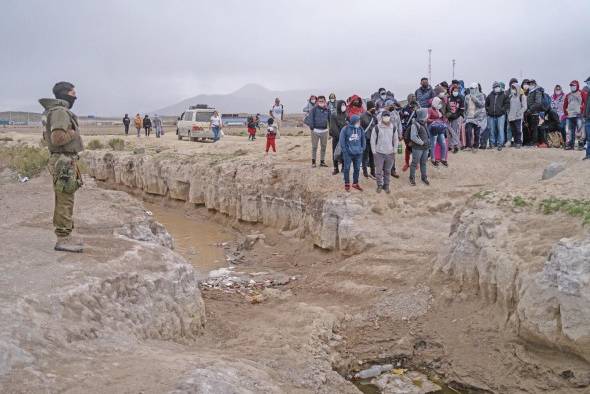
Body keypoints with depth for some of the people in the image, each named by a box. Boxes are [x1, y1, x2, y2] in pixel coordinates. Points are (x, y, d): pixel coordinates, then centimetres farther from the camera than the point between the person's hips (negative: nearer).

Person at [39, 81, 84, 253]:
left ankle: (65, 236, 20)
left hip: (65, 161, 11)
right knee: (65, 201, -7)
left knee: (64, 201, 13)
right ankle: (63, 240, -4)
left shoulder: (59, 111, 16)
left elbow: (48, 137, 23)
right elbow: (58, 138, -26)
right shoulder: (60, 112, -15)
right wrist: (74, 133, -10)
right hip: (64, 162, -11)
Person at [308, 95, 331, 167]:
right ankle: (313, 161, 14)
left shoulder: (327, 110, 5)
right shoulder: (314, 109, -5)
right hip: (315, 130, -4)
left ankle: (322, 161, 20)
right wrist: (311, 127, -12)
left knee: (323, 147, 10)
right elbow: (310, 118, -7)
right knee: (314, 147, 4)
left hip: (324, 130, 4)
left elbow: (330, 119, 11)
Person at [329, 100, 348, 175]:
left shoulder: (346, 116, 4)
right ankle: (336, 168, 14)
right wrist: (339, 136, -16)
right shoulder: (333, 116, -4)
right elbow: (334, 128, -10)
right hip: (336, 138, -2)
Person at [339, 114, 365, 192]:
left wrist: (362, 149, 4)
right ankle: (347, 184, 19)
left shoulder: (360, 129, 0)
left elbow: (363, 140, 11)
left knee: (357, 169, 12)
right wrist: (344, 150, -8)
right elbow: (341, 140, -7)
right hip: (348, 153, -4)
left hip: (358, 153, 4)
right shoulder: (345, 129, -12)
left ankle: (355, 183, 27)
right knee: (347, 169, 6)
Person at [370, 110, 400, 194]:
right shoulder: (377, 128, -6)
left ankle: (386, 186, 22)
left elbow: (396, 140, 11)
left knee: (387, 171, 9)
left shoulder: (394, 128, 3)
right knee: (378, 171, 2)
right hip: (379, 153, -2)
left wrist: (394, 151, 5)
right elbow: (373, 140, -2)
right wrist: (374, 152, -6)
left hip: (390, 153, 2)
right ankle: (379, 185, 18)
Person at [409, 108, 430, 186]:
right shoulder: (415, 124, -18)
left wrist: (427, 142, 6)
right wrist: (422, 142, -17)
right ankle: (412, 178, 16)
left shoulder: (424, 123, 8)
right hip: (417, 148, -8)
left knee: (424, 163, 17)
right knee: (415, 163, 4)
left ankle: (424, 177, 28)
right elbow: (413, 137, -23)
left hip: (425, 147, 8)